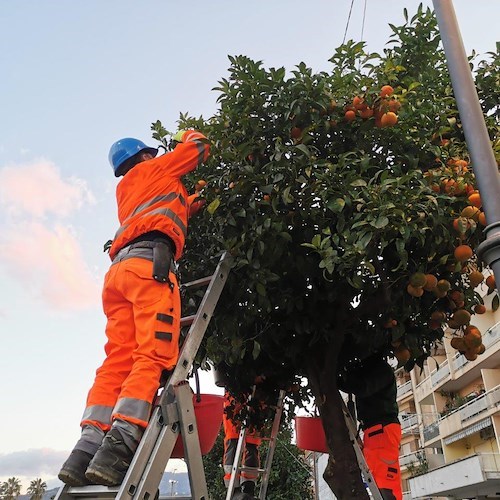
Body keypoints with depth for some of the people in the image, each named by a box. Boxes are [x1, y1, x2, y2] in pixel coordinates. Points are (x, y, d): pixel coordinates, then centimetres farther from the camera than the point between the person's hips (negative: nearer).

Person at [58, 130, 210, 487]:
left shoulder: (126, 191, 38)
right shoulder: (153, 168, 21)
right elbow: (199, 147, 28)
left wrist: (191, 203, 43)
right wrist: (189, 136, 47)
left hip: (120, 268, 8)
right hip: (150, 262, -7)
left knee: (118, 362, -3)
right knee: (153, 357, -18)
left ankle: (86, 450, -12)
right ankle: (116, 449, -30)